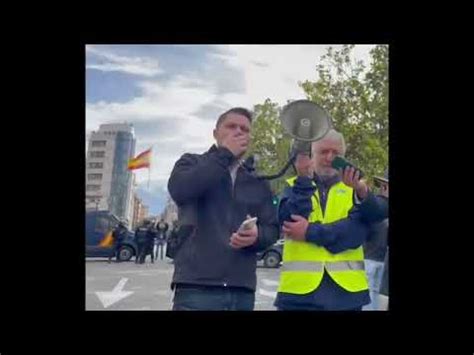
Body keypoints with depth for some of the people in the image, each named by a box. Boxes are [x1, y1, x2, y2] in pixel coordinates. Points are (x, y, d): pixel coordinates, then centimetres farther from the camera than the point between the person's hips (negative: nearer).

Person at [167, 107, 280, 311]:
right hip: (196, 286, -4)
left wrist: (256, 236, -12)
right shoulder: (192, 162, 8)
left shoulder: (258, 182, 17)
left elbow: (272, 229, 12)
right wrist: (224, 154, -8)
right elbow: (178, 190, -14)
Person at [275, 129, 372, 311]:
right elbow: (289, 221, -11)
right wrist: (304, 179, -15)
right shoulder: (293, 186, 9)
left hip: (346, 288, 1)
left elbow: (358, 230, -8)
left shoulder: (354, 188, 9)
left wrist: (310, 232, -14)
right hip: (300, 287, -1)